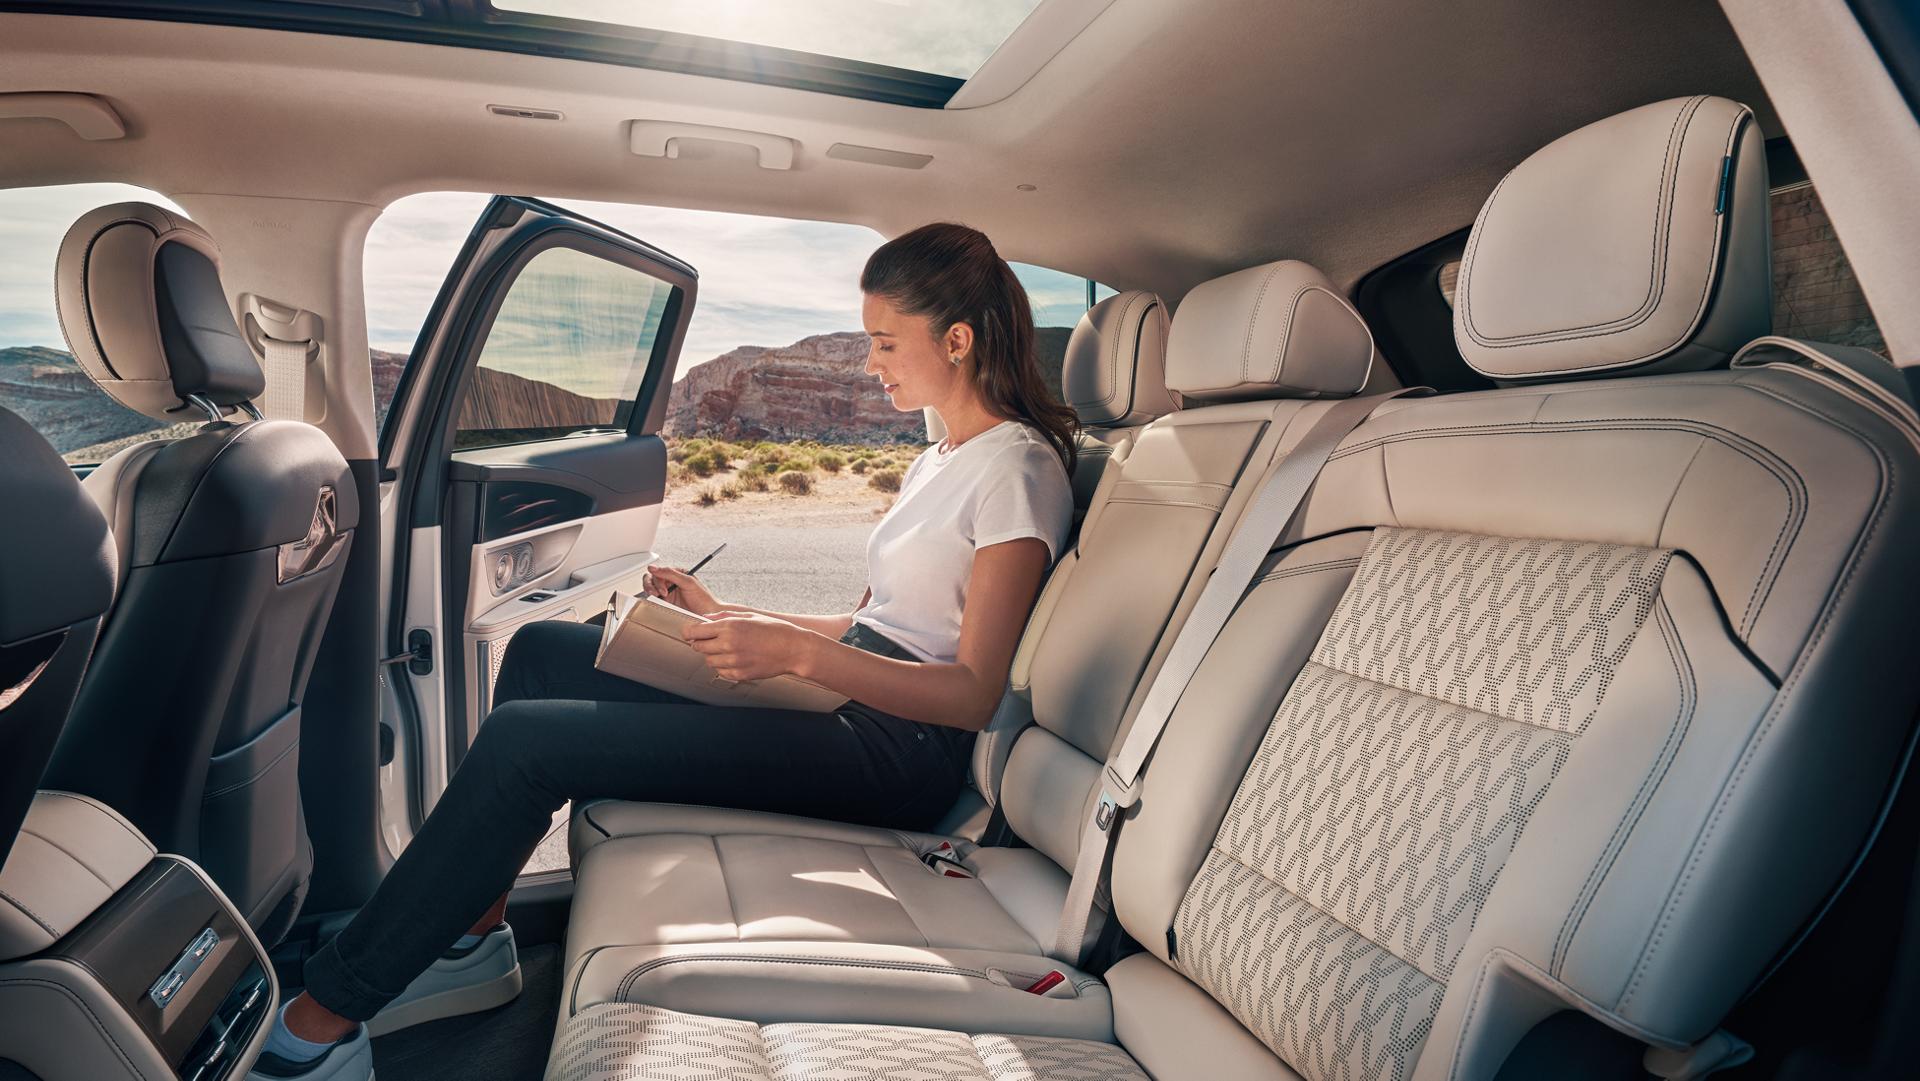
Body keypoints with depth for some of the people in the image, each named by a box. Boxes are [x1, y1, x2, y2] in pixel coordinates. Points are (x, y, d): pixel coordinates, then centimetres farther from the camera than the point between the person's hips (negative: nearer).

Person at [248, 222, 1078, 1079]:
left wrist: (795, 651, -26)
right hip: (843, 703, 10)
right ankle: (470, 935, 10)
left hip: (895, 749, -10)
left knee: (523, 741, -16)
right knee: (543, 650, 5)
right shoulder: (938, 462, 18)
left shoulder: (1016, 469, -11)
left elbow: (973, 693, -18)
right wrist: (727, 617, 11)